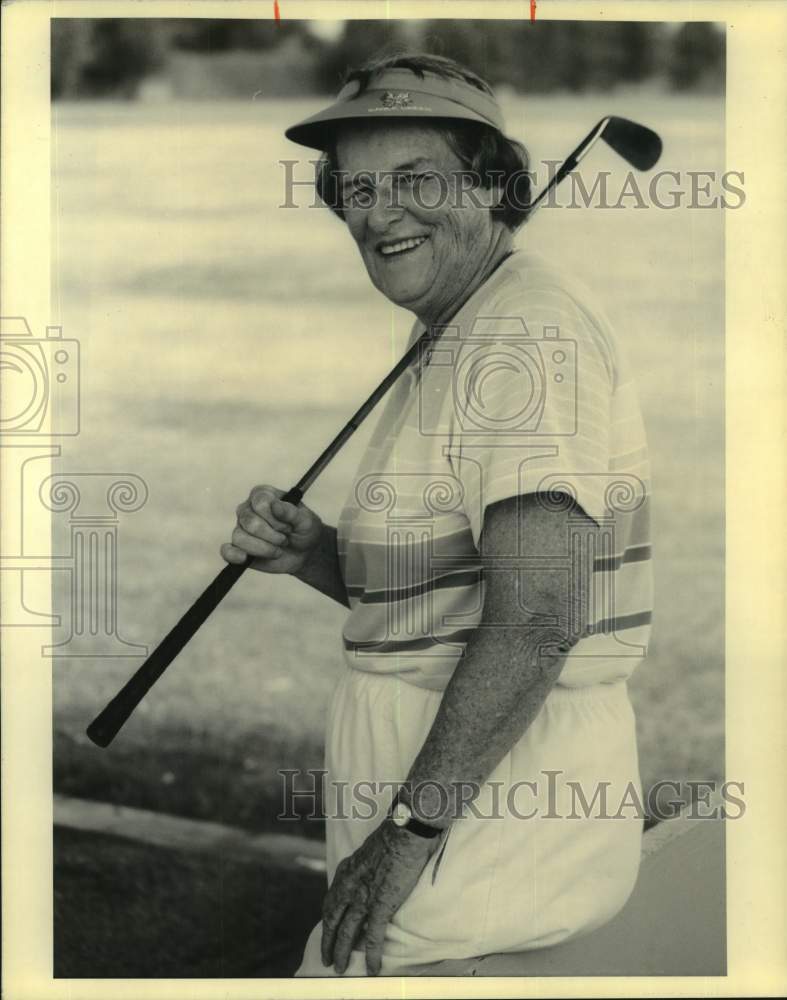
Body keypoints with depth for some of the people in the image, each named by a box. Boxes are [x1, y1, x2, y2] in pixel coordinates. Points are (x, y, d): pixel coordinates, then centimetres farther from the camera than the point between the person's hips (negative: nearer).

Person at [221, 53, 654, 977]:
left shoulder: (525, 331, -15)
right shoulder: (454, 348, 18)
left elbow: (535, 620, -24)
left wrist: (412, 827, -22)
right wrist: (313, 556, 4)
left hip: (500, 834, -9)